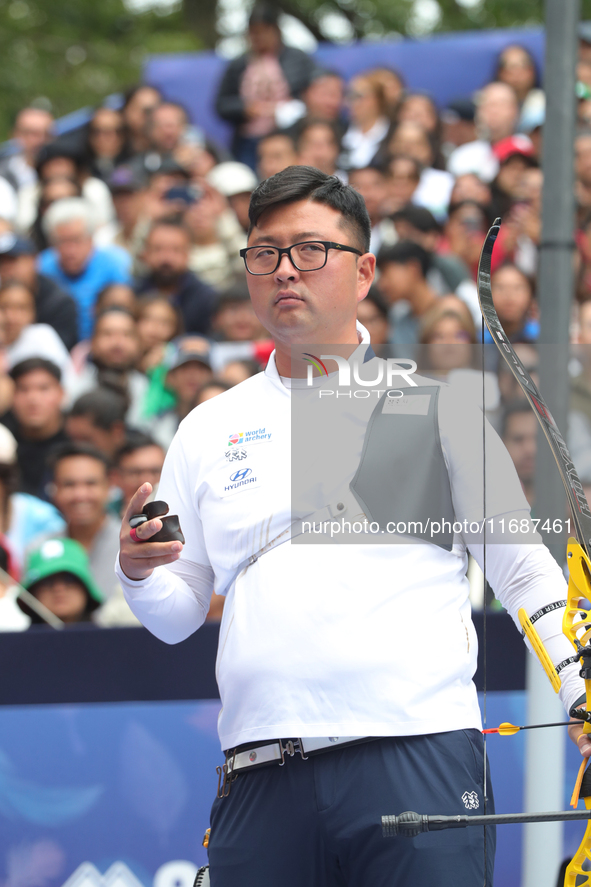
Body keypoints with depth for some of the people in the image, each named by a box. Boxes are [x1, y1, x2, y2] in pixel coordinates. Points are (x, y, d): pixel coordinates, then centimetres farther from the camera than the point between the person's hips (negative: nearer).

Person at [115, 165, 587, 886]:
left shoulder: (436, 401, 9)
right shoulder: (207, 429, 17)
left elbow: (522, 569, 9)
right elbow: (178, 616, 20)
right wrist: (138, 573, -2)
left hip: (419, 753, -2)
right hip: (259, 784, 3)